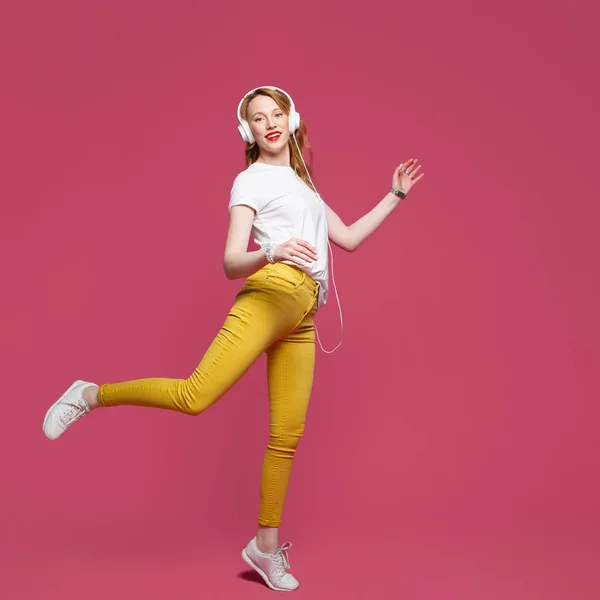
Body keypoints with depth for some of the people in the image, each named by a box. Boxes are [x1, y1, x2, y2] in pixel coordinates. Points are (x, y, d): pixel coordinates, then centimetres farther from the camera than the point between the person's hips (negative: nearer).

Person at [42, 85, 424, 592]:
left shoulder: (304, 184, 29)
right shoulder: (251, 180, 6)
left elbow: (349, 238, 31)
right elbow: (231, 264, -4)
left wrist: (396, 196, 34)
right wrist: (272, 254, -24)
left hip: (302, 317, 6)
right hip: (273, 290, -6)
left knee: (288, 434, 1)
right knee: (197, 395, -24)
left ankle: (267, 546, 13)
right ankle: (92, 394, -3)